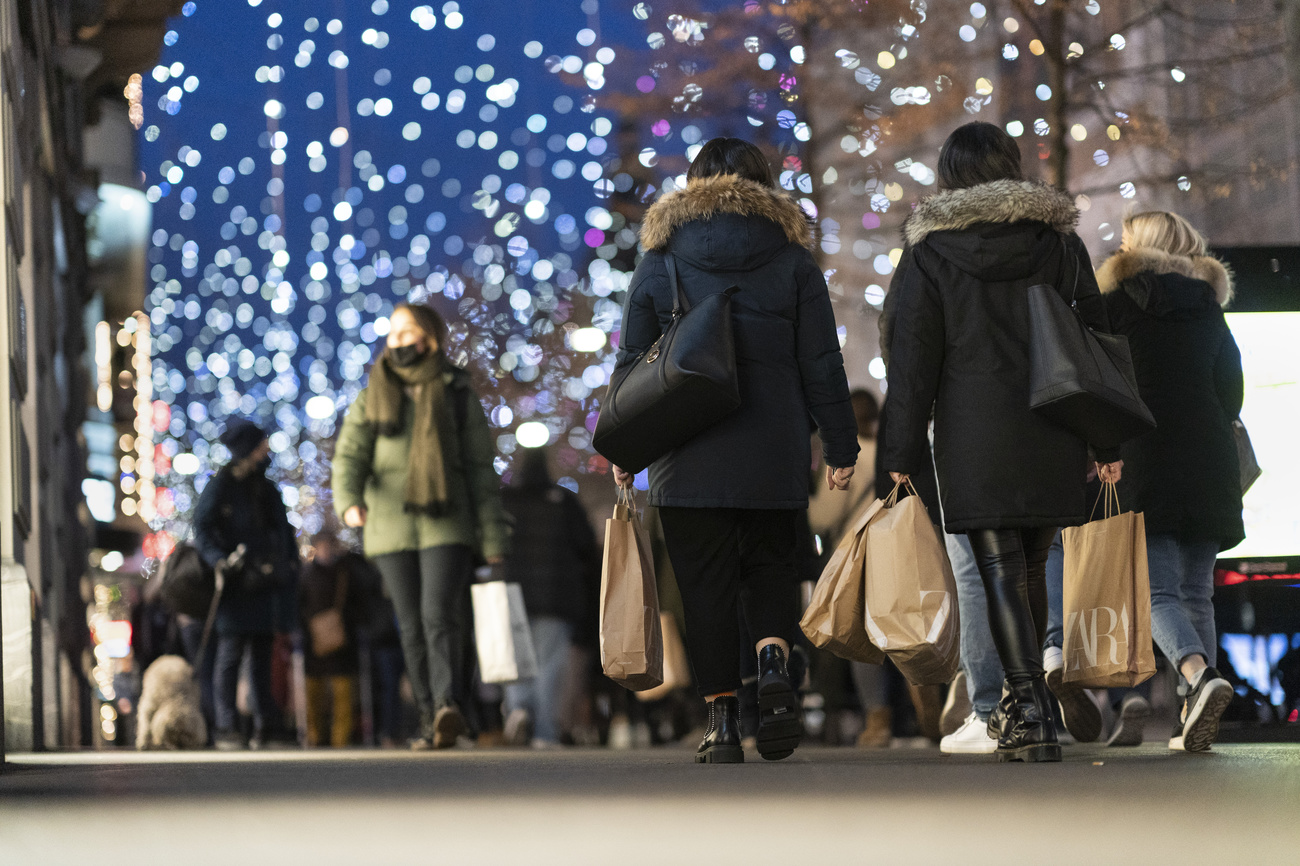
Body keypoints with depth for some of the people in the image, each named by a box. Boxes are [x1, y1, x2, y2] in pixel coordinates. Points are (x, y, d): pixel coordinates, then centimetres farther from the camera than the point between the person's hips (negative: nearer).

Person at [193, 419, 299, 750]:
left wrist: (291, 566, 14)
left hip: (268, 584, 6)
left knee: (262, 657, 8)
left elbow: (284, 532, 24)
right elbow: (202, 529, -9)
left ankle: (265, 728, 12)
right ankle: (226, 729, -7)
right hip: (237, 586, -6)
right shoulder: (220, 486, -2)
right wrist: (219, 560, -25)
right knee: (231, 653, -7)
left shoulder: (268, 489, 18)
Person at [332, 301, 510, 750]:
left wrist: (493, 537, 0)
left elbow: (480, 468, 5)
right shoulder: (372, 398, 10)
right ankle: (431, 720, 9)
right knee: (413, 627, 3)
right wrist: (349, 500, -23)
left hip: (447, 526, -3)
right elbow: (349, 455, -1)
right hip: (392, 528, 3)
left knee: (440, 615, -20)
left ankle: (450, 706, -31)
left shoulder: (457, 394, 5)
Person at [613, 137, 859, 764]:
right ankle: (774, 662, -12)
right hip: (774, 452, 1)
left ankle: (722, 719, -1)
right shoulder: (793, 260, 5)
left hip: (688, 454, -1)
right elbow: (821, 364, 4)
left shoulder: (659, 260, 4)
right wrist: (840, 448, 8)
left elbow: (633, 359, 4)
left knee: (705, 582, 3)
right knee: (770, 565, 15)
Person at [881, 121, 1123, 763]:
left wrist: (901, 453, 0)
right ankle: (1022, 704, 22)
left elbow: (913, 358, -2)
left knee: (1000, 572, -5)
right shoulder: (1059, 242, 7)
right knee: (1030, 568, 14)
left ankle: (1032, 713, -17)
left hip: (973, 434, -3)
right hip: (1052, 436, 3)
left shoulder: (929, 253, 0)